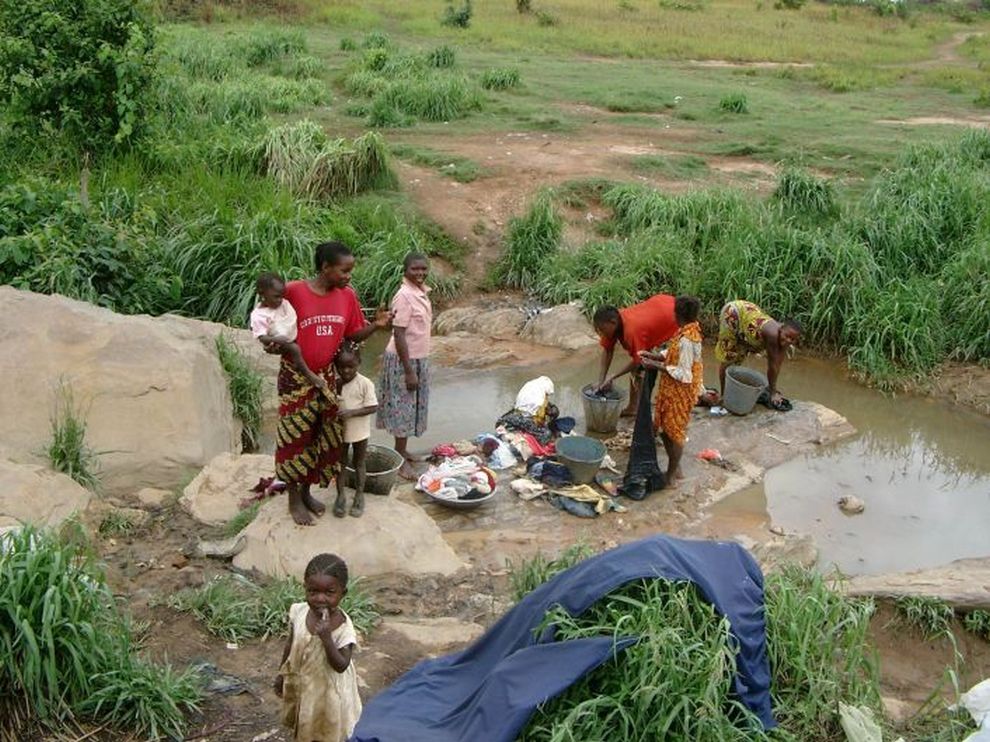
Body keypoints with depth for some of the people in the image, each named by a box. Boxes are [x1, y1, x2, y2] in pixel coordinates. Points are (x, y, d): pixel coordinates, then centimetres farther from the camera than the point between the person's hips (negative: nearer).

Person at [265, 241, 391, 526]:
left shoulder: (347, 295, -2)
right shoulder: (293, 291, -16)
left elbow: (353, 334, 5)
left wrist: (376, 325, -13)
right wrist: (273, 343, -25)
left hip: (326, 377, 5)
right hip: (296, 377, -5)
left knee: (321, 437, 13)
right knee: (296, 437, 4)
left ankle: (306, 492, 31)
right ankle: (294, 500, 19)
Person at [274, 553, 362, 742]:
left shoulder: (343, 627, -30)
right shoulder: (298, 612, -16)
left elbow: (341, 666, -28)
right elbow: (291, 644, 1)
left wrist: (326, 637, -41)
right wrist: (282, 673, 11)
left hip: (328, 690, -4)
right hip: (302, 684, 4)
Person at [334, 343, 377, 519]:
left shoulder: (365, 383, -16)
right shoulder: (334, 382, -7)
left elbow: (372, 407, -17)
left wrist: (352, 412, -27)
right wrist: (337, 387, -21)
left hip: (359, 431, -2)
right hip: (340, 430, 2)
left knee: (359, 463, 13)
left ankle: (359, 496, 28)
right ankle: (340, 496, 27)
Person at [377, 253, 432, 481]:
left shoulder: (422, 292, 5)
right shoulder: (404, 296, -21)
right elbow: (399, 335, -22)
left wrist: (418, 366, 17)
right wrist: (409, 371, -22)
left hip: (419, 359, 9)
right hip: (404, 360, -9)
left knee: (412, 406, 17)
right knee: (403, 407, 0)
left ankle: (401, 450, 30)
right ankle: (401, 460, 9)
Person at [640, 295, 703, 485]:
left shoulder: (686, 340, -28)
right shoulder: (690, 330, 1)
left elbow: (682, 374, -26)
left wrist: (655, 365, -22)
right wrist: (653, 356, 3)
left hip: (679, 393, -9)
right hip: (672, 390, 9)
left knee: (674, 432, 4)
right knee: (664, 427, 19)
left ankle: (672, 475, 18)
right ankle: (675, 467, 32)